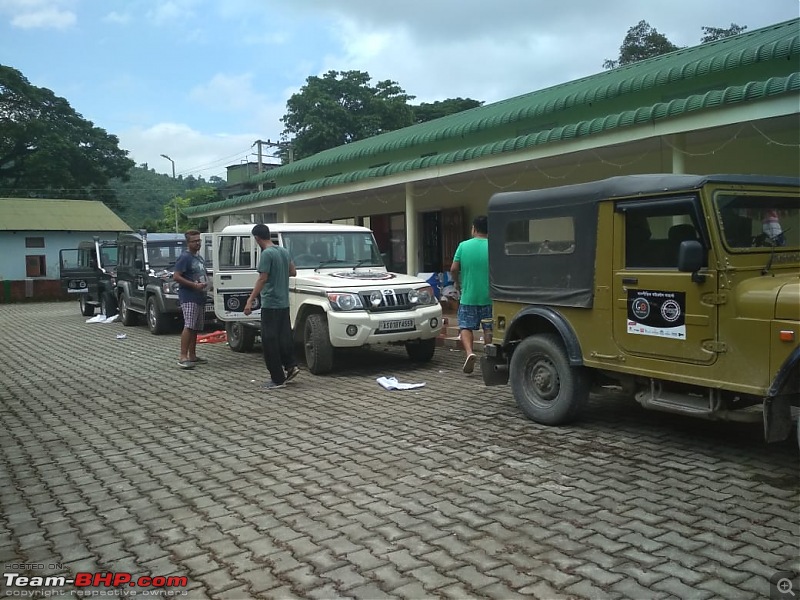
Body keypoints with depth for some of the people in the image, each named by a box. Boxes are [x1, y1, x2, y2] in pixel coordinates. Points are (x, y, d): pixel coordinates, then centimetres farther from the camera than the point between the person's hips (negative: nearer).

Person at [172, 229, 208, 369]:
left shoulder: (200, 257, 18)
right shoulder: (185, 257, -9)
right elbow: (176, 276, -16)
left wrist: (206, 282, 12)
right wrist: (194, 285, -19)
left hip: (200, 297, 9)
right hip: (188, 297, -9)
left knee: (196, 328, 11)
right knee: (189, 326, -17)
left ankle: (192, 356, 18)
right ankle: (183, 357, -18)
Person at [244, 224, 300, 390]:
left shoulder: (267, 254, -15)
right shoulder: (284, 251, 10)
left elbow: (262, 279, -20)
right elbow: (293, 272, 18)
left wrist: (250, 300, -20)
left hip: (270, 303, -8)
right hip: (284, 303, 8)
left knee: (270, 341, -3)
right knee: (284, 336, 17)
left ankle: (278, 379, -1)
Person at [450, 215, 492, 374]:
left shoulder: (463, 246, -3)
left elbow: (454, 269, -3)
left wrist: (457, 283, 16)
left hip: (468, 296, 0)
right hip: (488, 296, 0)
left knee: (465, 326, 7)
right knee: (488, 328, 10)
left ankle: (469, 352, -15)